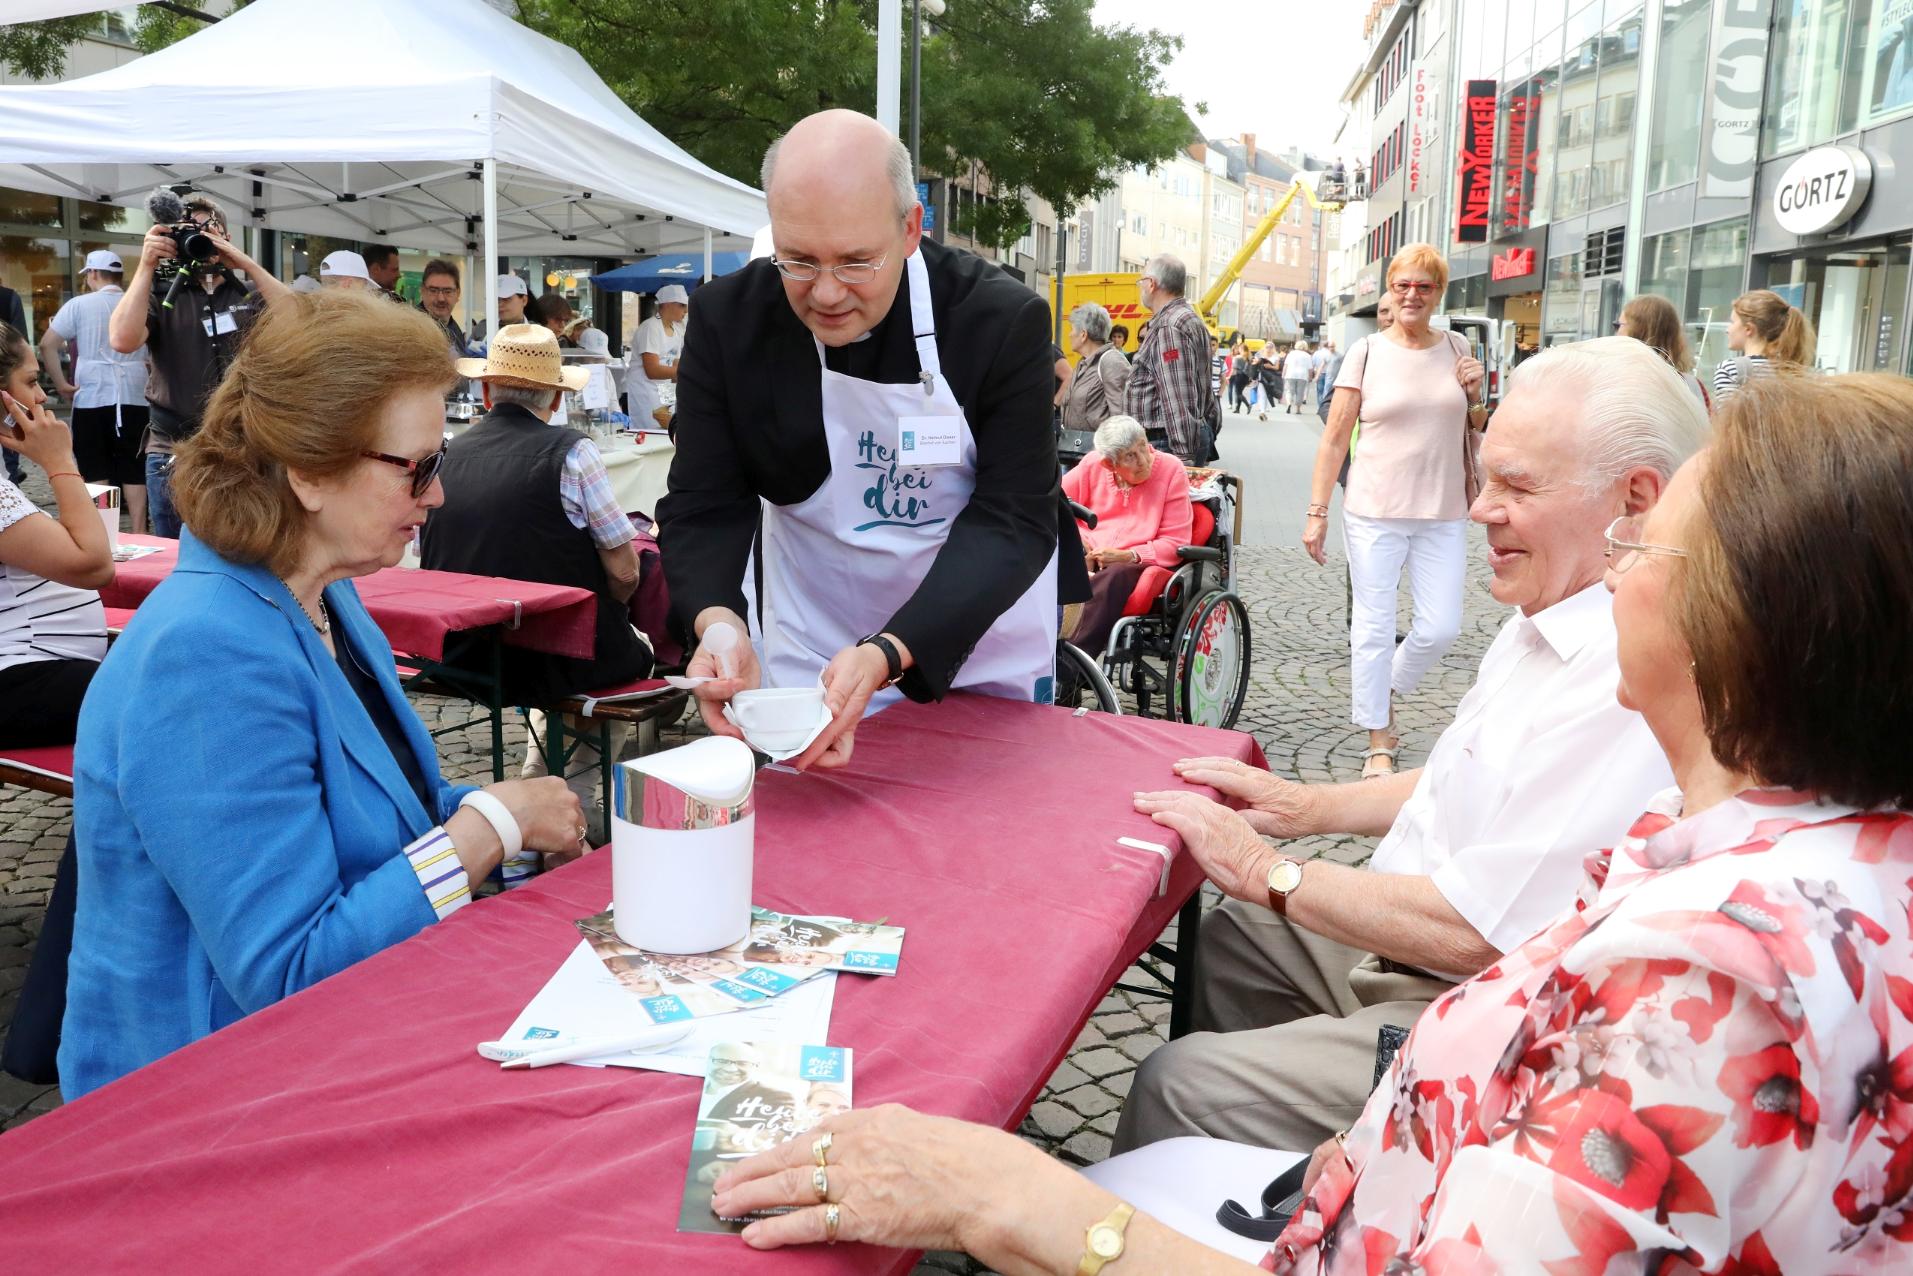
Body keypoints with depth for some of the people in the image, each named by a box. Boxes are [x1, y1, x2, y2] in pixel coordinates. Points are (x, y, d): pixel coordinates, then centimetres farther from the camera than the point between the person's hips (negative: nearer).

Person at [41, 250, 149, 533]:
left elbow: (47, 345, -6)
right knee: (133, 470, 5)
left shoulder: (79, 304, -2)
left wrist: (60, 383, 0)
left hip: (91, 398, -2)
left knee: (96, 471, 6)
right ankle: (139, 533, 2)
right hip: (134, 398, 2)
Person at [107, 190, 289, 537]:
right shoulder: (160, 294, 6)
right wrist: (146, 266, -11)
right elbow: (122, 340, -11)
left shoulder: (251, 294, 8)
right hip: (173, 456, 0)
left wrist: (248, 264, -13)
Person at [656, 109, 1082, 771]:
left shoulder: (1003, 320, -20)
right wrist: (717, 619, -34)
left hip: (984, 656, -1)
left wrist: (890, 655, -38)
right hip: (805, 661, 1)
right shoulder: (728, 319, -13)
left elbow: (1013, 519, -23)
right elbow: (703, 505, -11)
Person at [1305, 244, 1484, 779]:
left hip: (1442, 515, 3)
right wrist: (1316, 511, -6)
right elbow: (1335, 438, -1)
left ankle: (1386, 693, 30)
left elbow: (1473, 429, 20)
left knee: (1441, 628, 2)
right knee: (1373, 629, 1)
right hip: (1375, 514, -3)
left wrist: (1474, 397, -2)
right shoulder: (1367, 352, -1)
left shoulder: (1456, 349, 9)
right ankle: (1379, 744, 14)